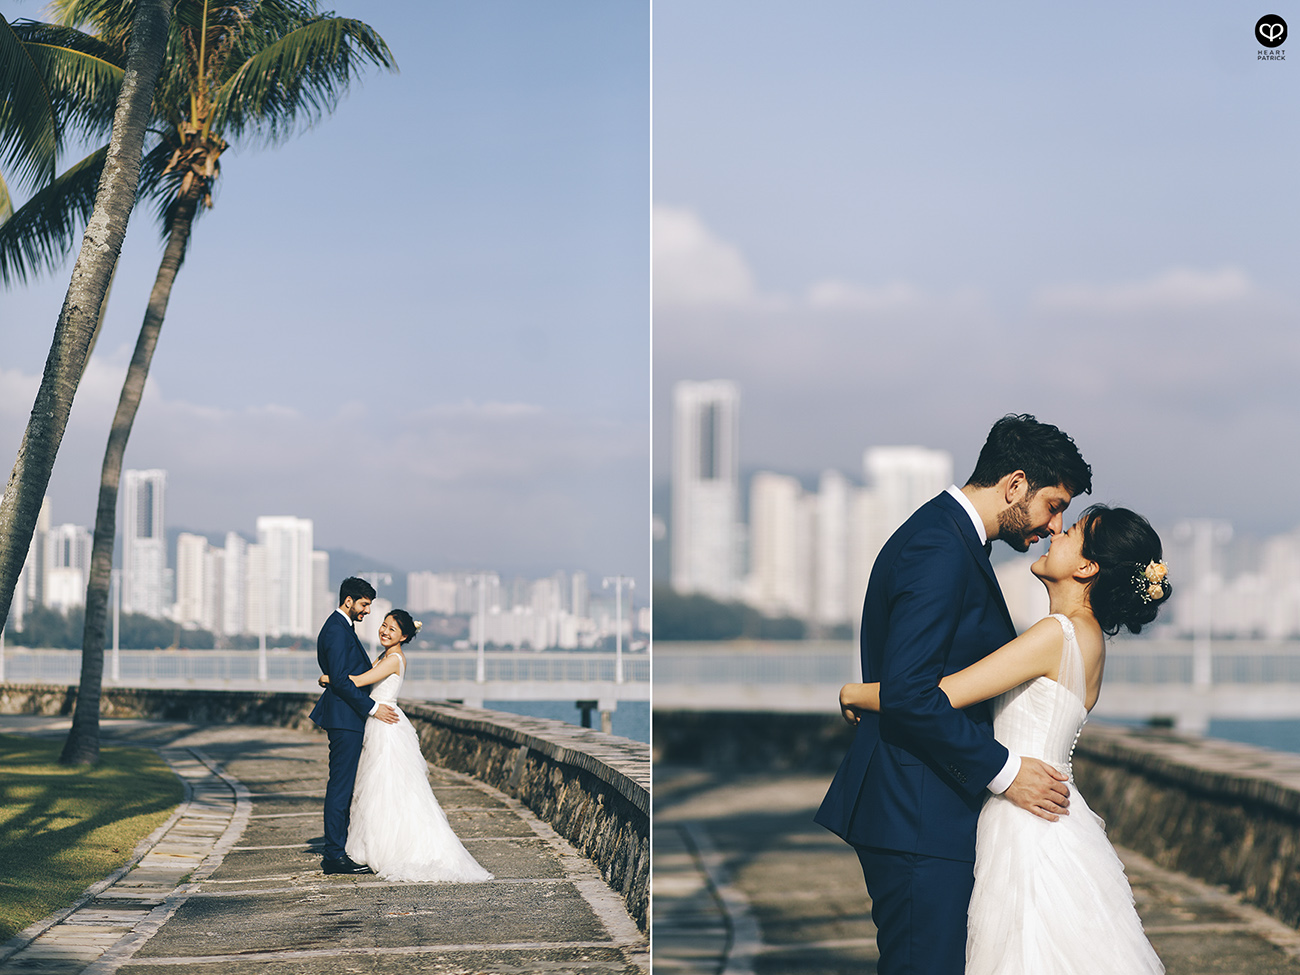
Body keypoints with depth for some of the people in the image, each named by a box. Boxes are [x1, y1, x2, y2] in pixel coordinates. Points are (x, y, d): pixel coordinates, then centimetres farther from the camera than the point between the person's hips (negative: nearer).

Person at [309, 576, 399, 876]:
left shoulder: (343, 627, 18)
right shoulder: (336, 630, -15)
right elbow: (340, 679, -20)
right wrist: (372, 707, -18)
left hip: (348, 719, 11)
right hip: (344, 718, -11)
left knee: (344, 786, 12)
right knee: (341, 786, -8)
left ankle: (337, 851, 16)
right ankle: (335, 855, -6)